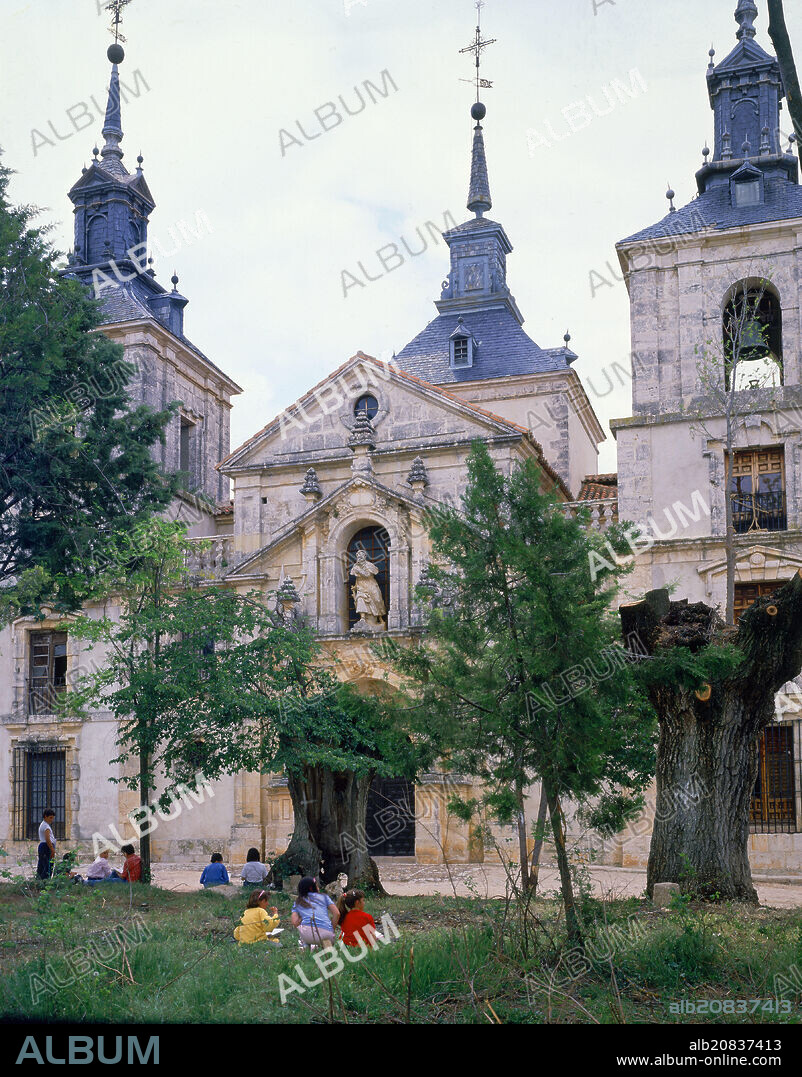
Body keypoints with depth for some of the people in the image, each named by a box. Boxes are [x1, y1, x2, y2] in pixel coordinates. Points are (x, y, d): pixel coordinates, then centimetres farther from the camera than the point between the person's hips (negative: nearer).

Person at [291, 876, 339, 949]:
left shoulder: (297, 903, 23)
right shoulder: (324, 897, 22)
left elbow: (295, 923, 9)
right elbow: (337, 913, 11)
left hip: (308, 931, 0)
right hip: (327, 933, 0)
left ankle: (305, 945, 14)